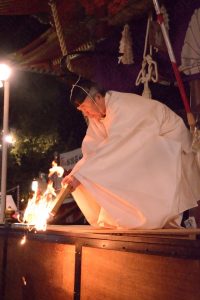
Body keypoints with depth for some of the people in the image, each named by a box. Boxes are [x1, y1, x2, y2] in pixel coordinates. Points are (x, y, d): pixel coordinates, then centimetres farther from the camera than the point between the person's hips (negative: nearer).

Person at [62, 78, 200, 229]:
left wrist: (80, 175, -39)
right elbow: (91, 148, -6)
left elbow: (112, 148, -37)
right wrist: (75, 174, -19)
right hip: (148, 145, 8)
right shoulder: (98, 113, -4)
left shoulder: (121, 107, -31)